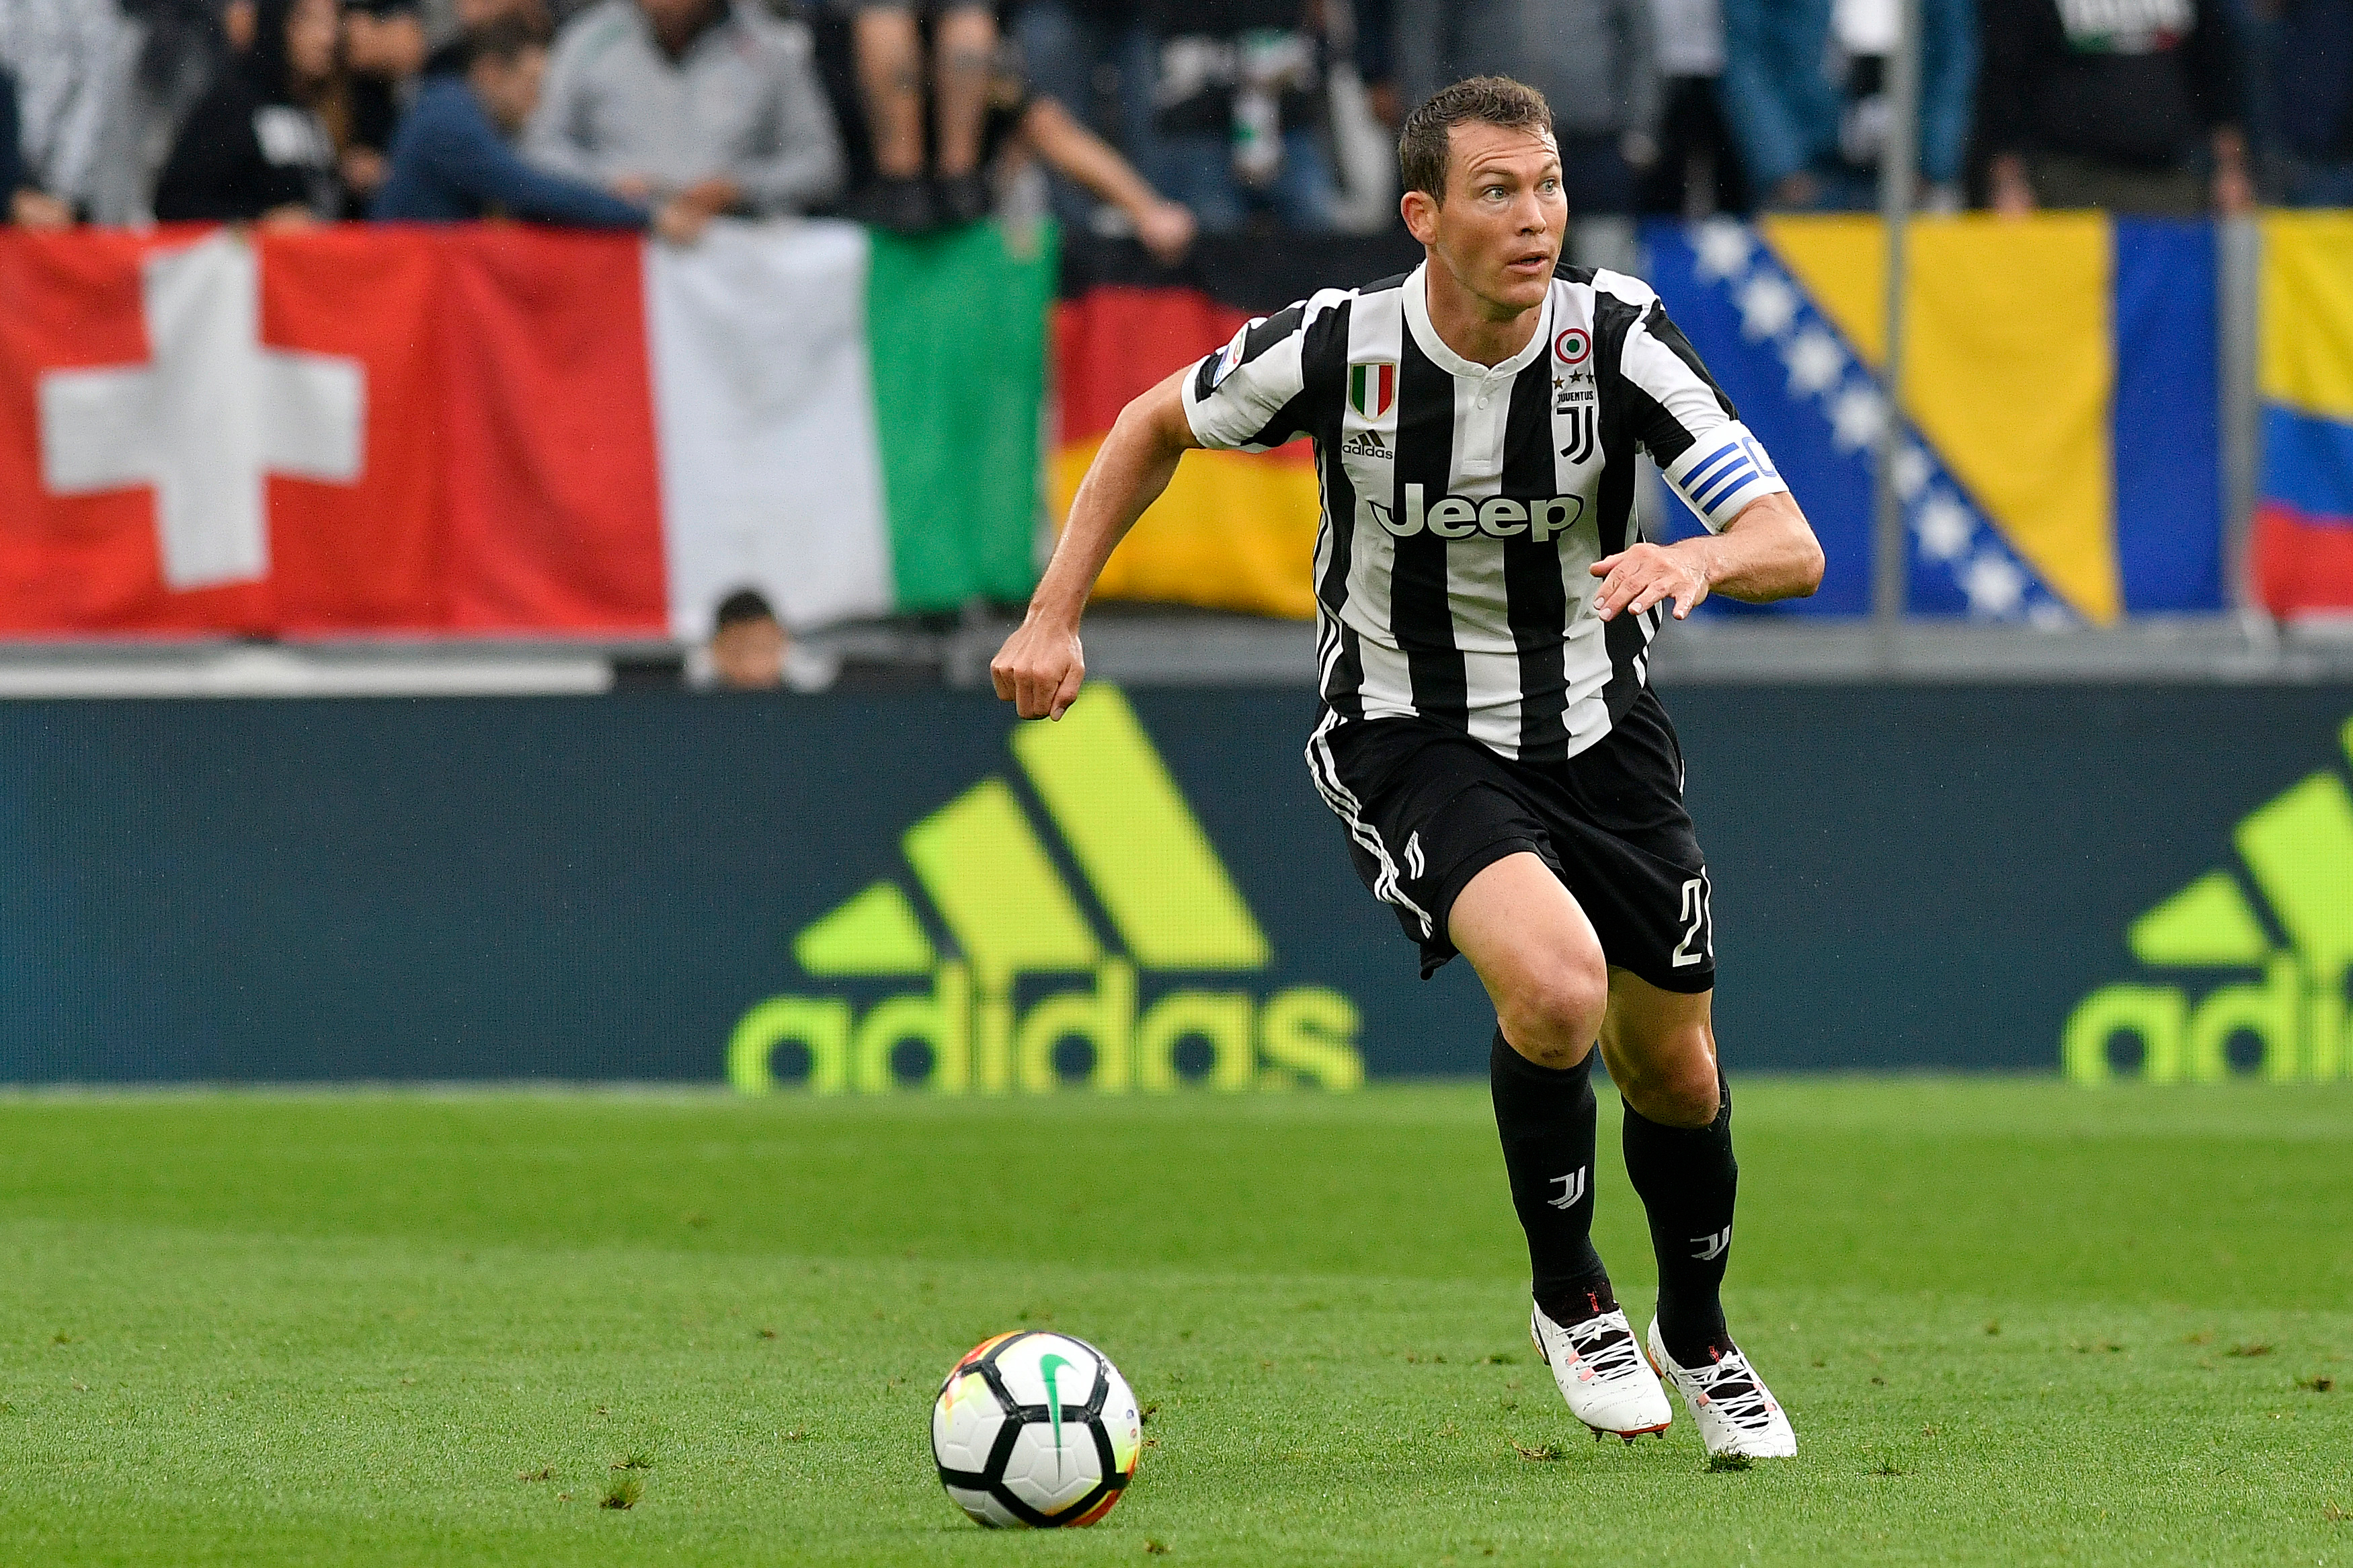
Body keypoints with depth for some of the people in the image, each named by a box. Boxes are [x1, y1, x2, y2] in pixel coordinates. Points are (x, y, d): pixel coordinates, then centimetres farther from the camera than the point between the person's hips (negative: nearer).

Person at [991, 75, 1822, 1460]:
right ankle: (1571, 1296, -3)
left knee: (1671, 1071, 11)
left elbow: (1794, 549, -22)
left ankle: (1698, 1339, 42)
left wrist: (1700, 560, -44)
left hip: (1600, 728, 3)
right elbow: (1156, 426, 3)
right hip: (1411, 738, -3)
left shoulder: (1619, 338, -18)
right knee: (1556, 986, -29)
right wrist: (1054, 618, -2)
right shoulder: (1337, 348, -19)